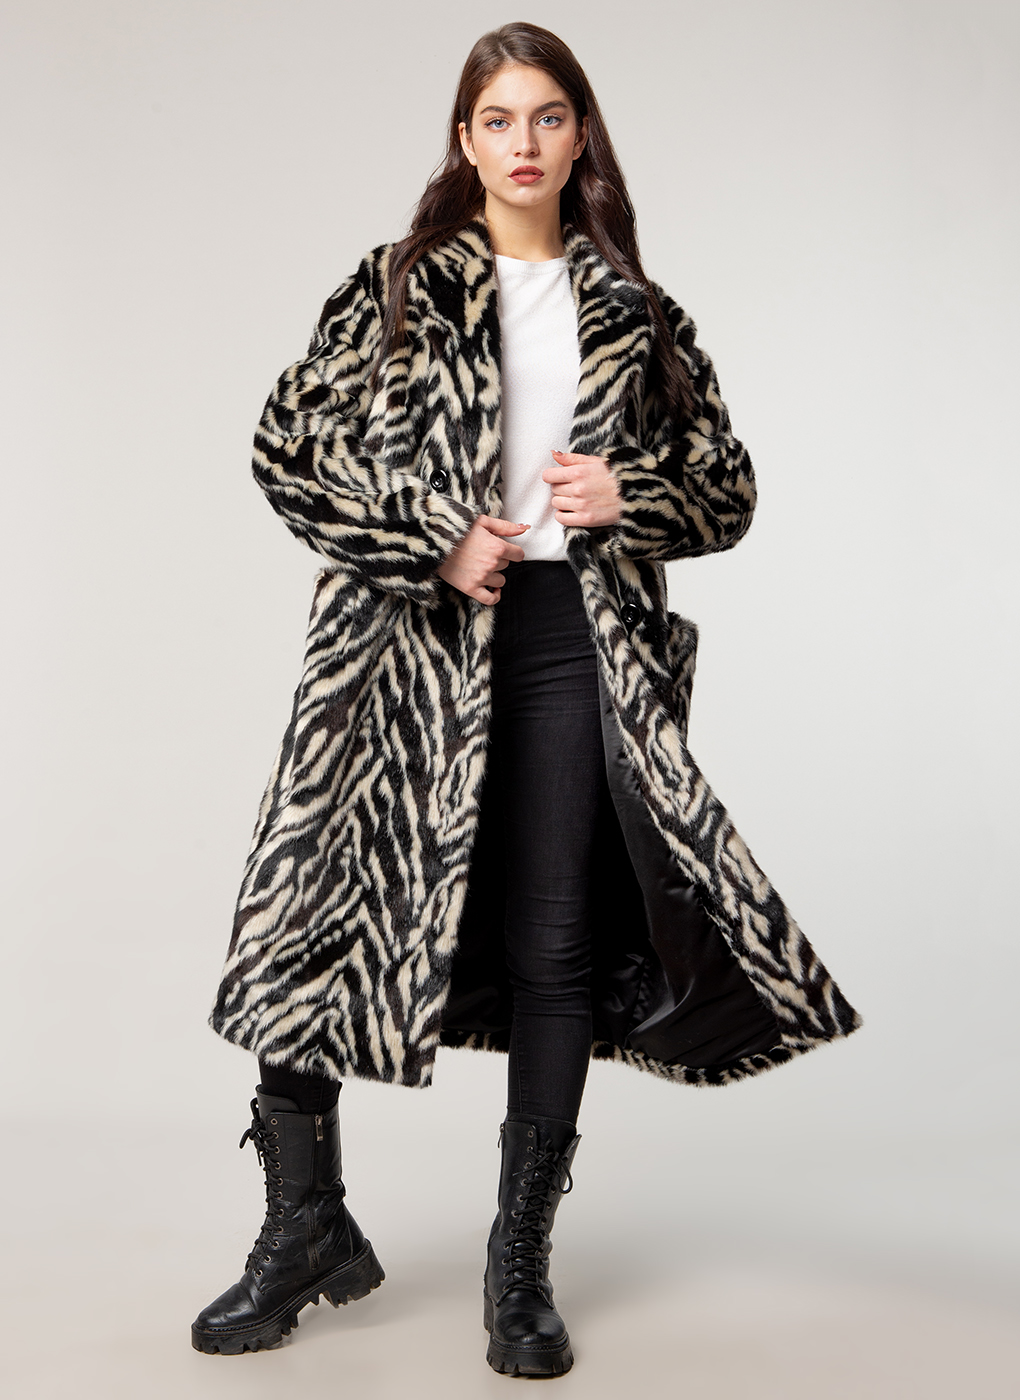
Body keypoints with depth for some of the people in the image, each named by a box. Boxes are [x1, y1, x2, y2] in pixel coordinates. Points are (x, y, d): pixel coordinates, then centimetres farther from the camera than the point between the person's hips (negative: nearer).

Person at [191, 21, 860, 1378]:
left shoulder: (634, 311, 13)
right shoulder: (399, 286, 6)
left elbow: (729, 486, 16)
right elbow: (289, 443, 0)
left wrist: (631, 495, -5)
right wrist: (431, 546, -10)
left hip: (576, 640, 2)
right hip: (411, 642, -1)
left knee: (558, 950, 1)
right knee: (319, 910, -2)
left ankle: (521, 1261, 17)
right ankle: (307, 1229, 19)